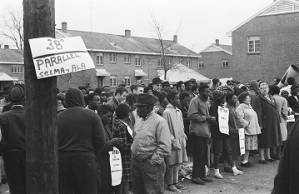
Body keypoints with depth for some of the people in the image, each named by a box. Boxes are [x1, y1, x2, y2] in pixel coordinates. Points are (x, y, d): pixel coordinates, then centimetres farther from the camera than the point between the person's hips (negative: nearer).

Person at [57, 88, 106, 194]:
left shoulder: (58, 118, 4)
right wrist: (93, 155, 8)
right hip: (85, 160, -2)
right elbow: (100, 140, -5)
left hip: (62, 161, 3)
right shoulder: (91, 115, -2)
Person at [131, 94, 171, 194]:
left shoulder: (159, 121, -12)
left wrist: (153, 161, -15)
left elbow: (165, 147, -16)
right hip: (136, 163, 7)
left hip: (151, 165, -7)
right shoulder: (138, 121, 12)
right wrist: (133, 151, 9)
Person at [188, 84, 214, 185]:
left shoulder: (206, 101, 19)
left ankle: (202, 175, 20)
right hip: (197, 132, -8)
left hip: (205, 132, 8)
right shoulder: (195, 101, -9)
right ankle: (195, 176, 3)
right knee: (198, 154, -5)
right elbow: (191, 115, -18)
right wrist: (206, 118, -16)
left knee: (204, 154, 11)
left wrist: (210, 118, 10)